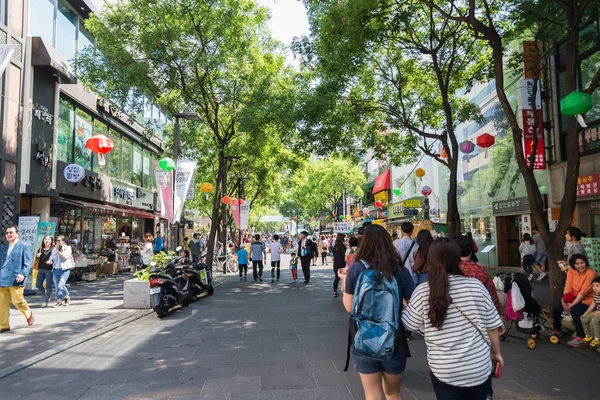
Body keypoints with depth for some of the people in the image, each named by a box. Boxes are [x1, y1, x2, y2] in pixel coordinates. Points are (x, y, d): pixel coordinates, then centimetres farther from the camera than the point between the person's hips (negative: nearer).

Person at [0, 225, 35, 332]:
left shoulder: (24, 246, 2)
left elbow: (28, 262, -6)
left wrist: (23, 274, -19)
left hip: (15, 279, -6)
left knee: (17, 300, -7)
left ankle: (29, 314, 21)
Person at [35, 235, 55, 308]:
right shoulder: (41, 249, 11)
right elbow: (37, 258, 19)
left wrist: (52, 261, -24)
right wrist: (37, 256, -4)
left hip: (49, 269, -5)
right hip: (41, 269, 5)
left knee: (48, 286, -1)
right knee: (38, 285, 8)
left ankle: (45, 301, 6)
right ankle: (47, 295, 30)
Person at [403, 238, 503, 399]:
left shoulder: (422, 292, -15)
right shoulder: (476, 286, -11)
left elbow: (408, 325, -3)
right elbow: (492, 326, -2)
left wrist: (405, 307, 17)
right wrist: (496, 352, 16)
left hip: (444, 371, -2)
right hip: (479, 367, 2)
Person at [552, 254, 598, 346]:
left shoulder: (591, 273, -19)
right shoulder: (571, 271, 0)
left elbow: (583, 292, -23)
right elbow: (568, 287, -4)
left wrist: (572, 305, -23)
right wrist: (564, 300, -18)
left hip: (588, 299, -7)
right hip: (575, 297, 7)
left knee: (574, 309, -32)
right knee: (557, 307, -8)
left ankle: (581, 338, -24)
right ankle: (557, 329, 15)